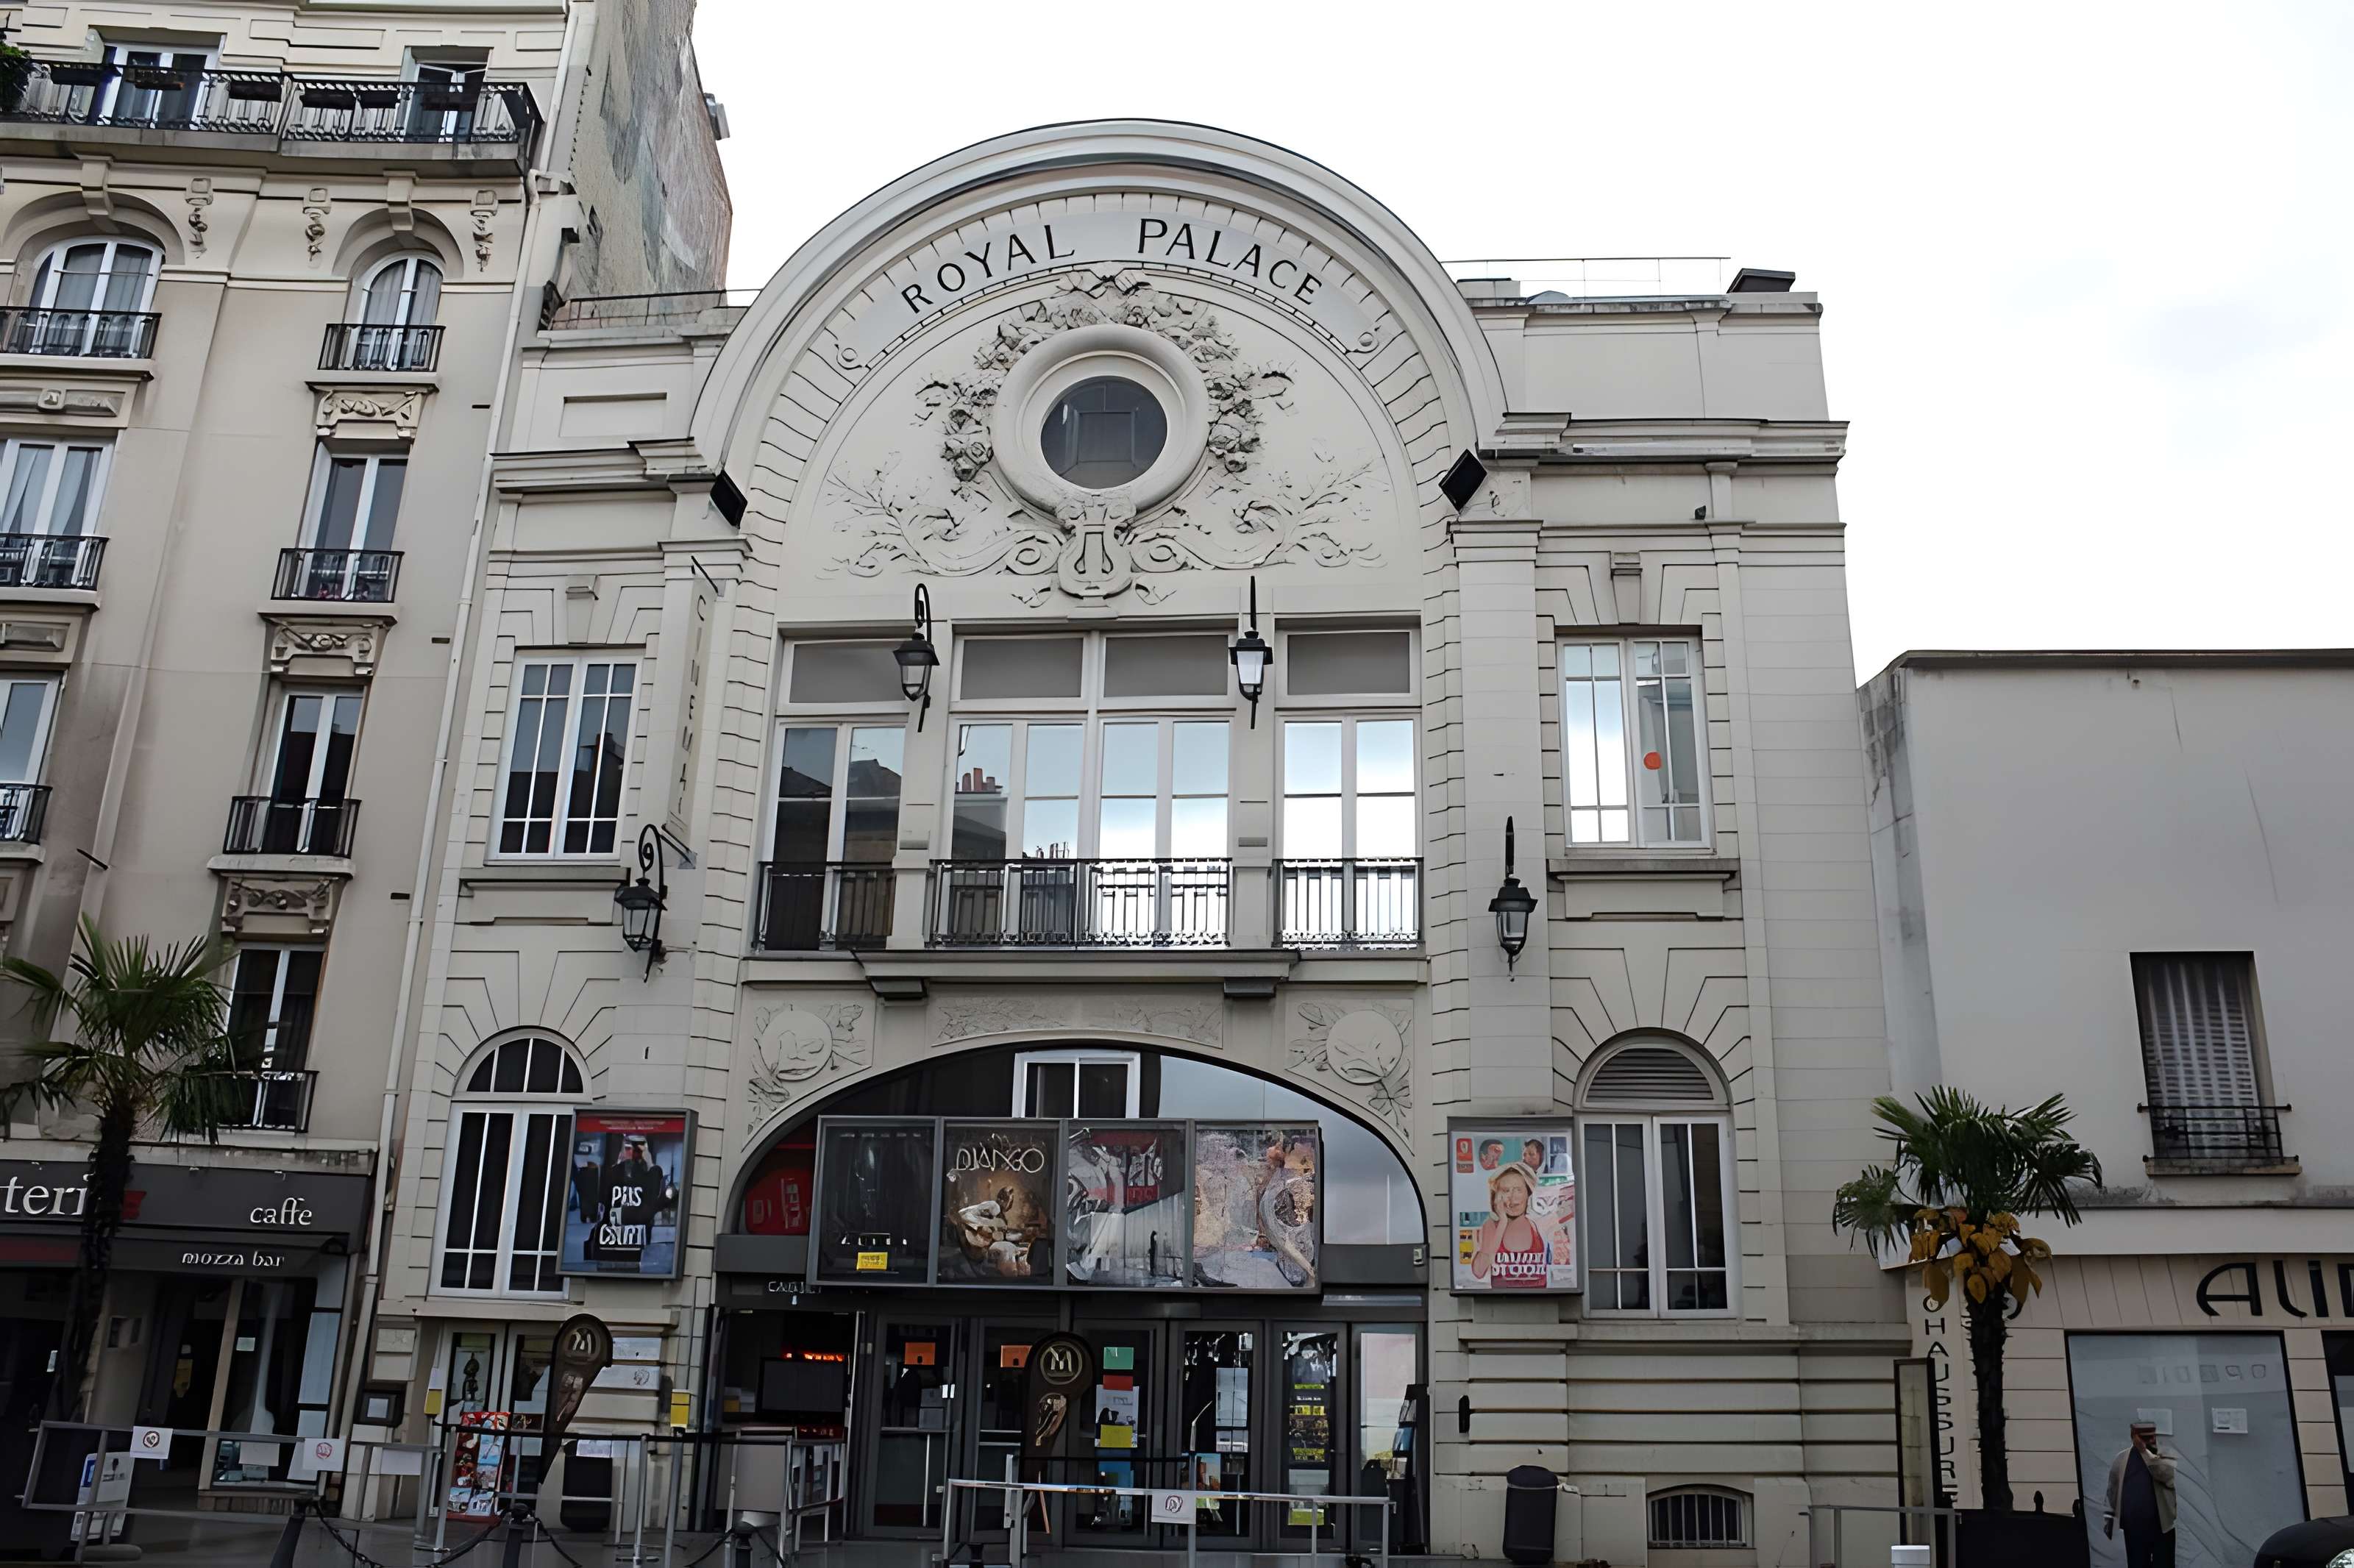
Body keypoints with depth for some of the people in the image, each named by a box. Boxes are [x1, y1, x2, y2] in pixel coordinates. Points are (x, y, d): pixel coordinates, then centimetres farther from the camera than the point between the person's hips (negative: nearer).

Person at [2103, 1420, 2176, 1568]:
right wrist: (2108, 1519, 7)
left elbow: (2166, 1474, -25)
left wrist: (2145, 1451, -25)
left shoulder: (2166, 1455, -3)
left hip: (2162, 1526, -2)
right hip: (2134, 1528, 2)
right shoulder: (2121, 1460, 4)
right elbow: (2112, 1491, 9)